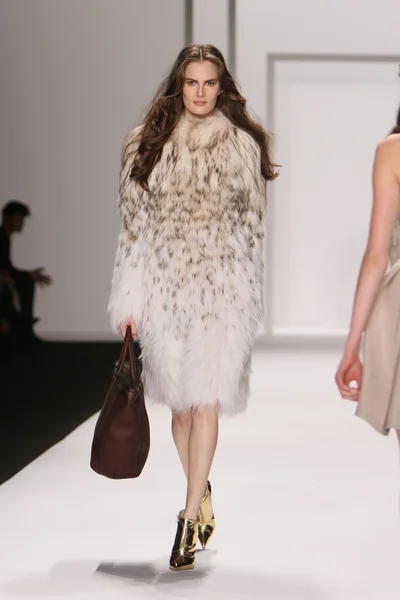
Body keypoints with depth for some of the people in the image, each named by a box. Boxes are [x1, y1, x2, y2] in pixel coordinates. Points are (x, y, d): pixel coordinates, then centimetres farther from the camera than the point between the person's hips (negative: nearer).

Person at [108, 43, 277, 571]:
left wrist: (250, 297, 3)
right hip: (165, 285, 2)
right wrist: (130, 300, 1)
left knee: (205, 400, -7)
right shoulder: (148, 144, 5)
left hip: (223, 288, -2)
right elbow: (135, 224, 4)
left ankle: (190, 518, 0)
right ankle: (202, 495, 32)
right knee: (179, 400, 11)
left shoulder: (242, 146, 2)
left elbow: (253, 226, 5)